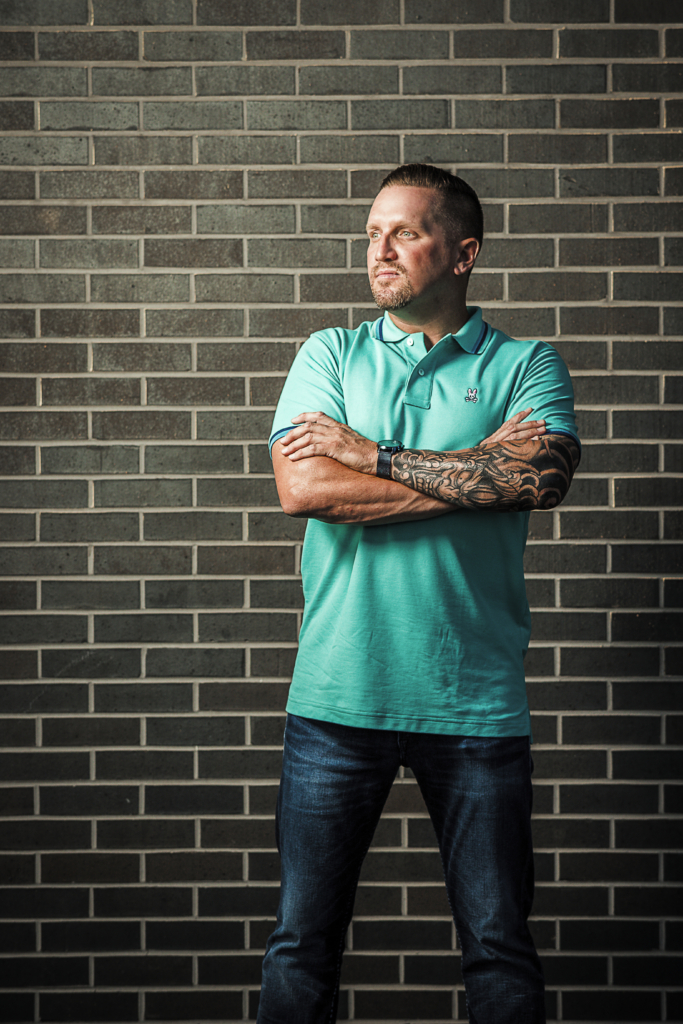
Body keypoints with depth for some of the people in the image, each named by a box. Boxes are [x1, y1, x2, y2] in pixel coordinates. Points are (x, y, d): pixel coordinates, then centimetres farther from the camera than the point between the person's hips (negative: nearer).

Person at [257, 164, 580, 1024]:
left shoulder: (526, 366, 5)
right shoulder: (328, 355, 8)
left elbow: (543, 476, -15)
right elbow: (302, 488, -9)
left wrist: (367, 451, -12)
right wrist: (478, 473, -10)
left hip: (476, 704, -1)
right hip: (335, 697, 1)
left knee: (499, 950, 10)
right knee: (302, 943, 10)